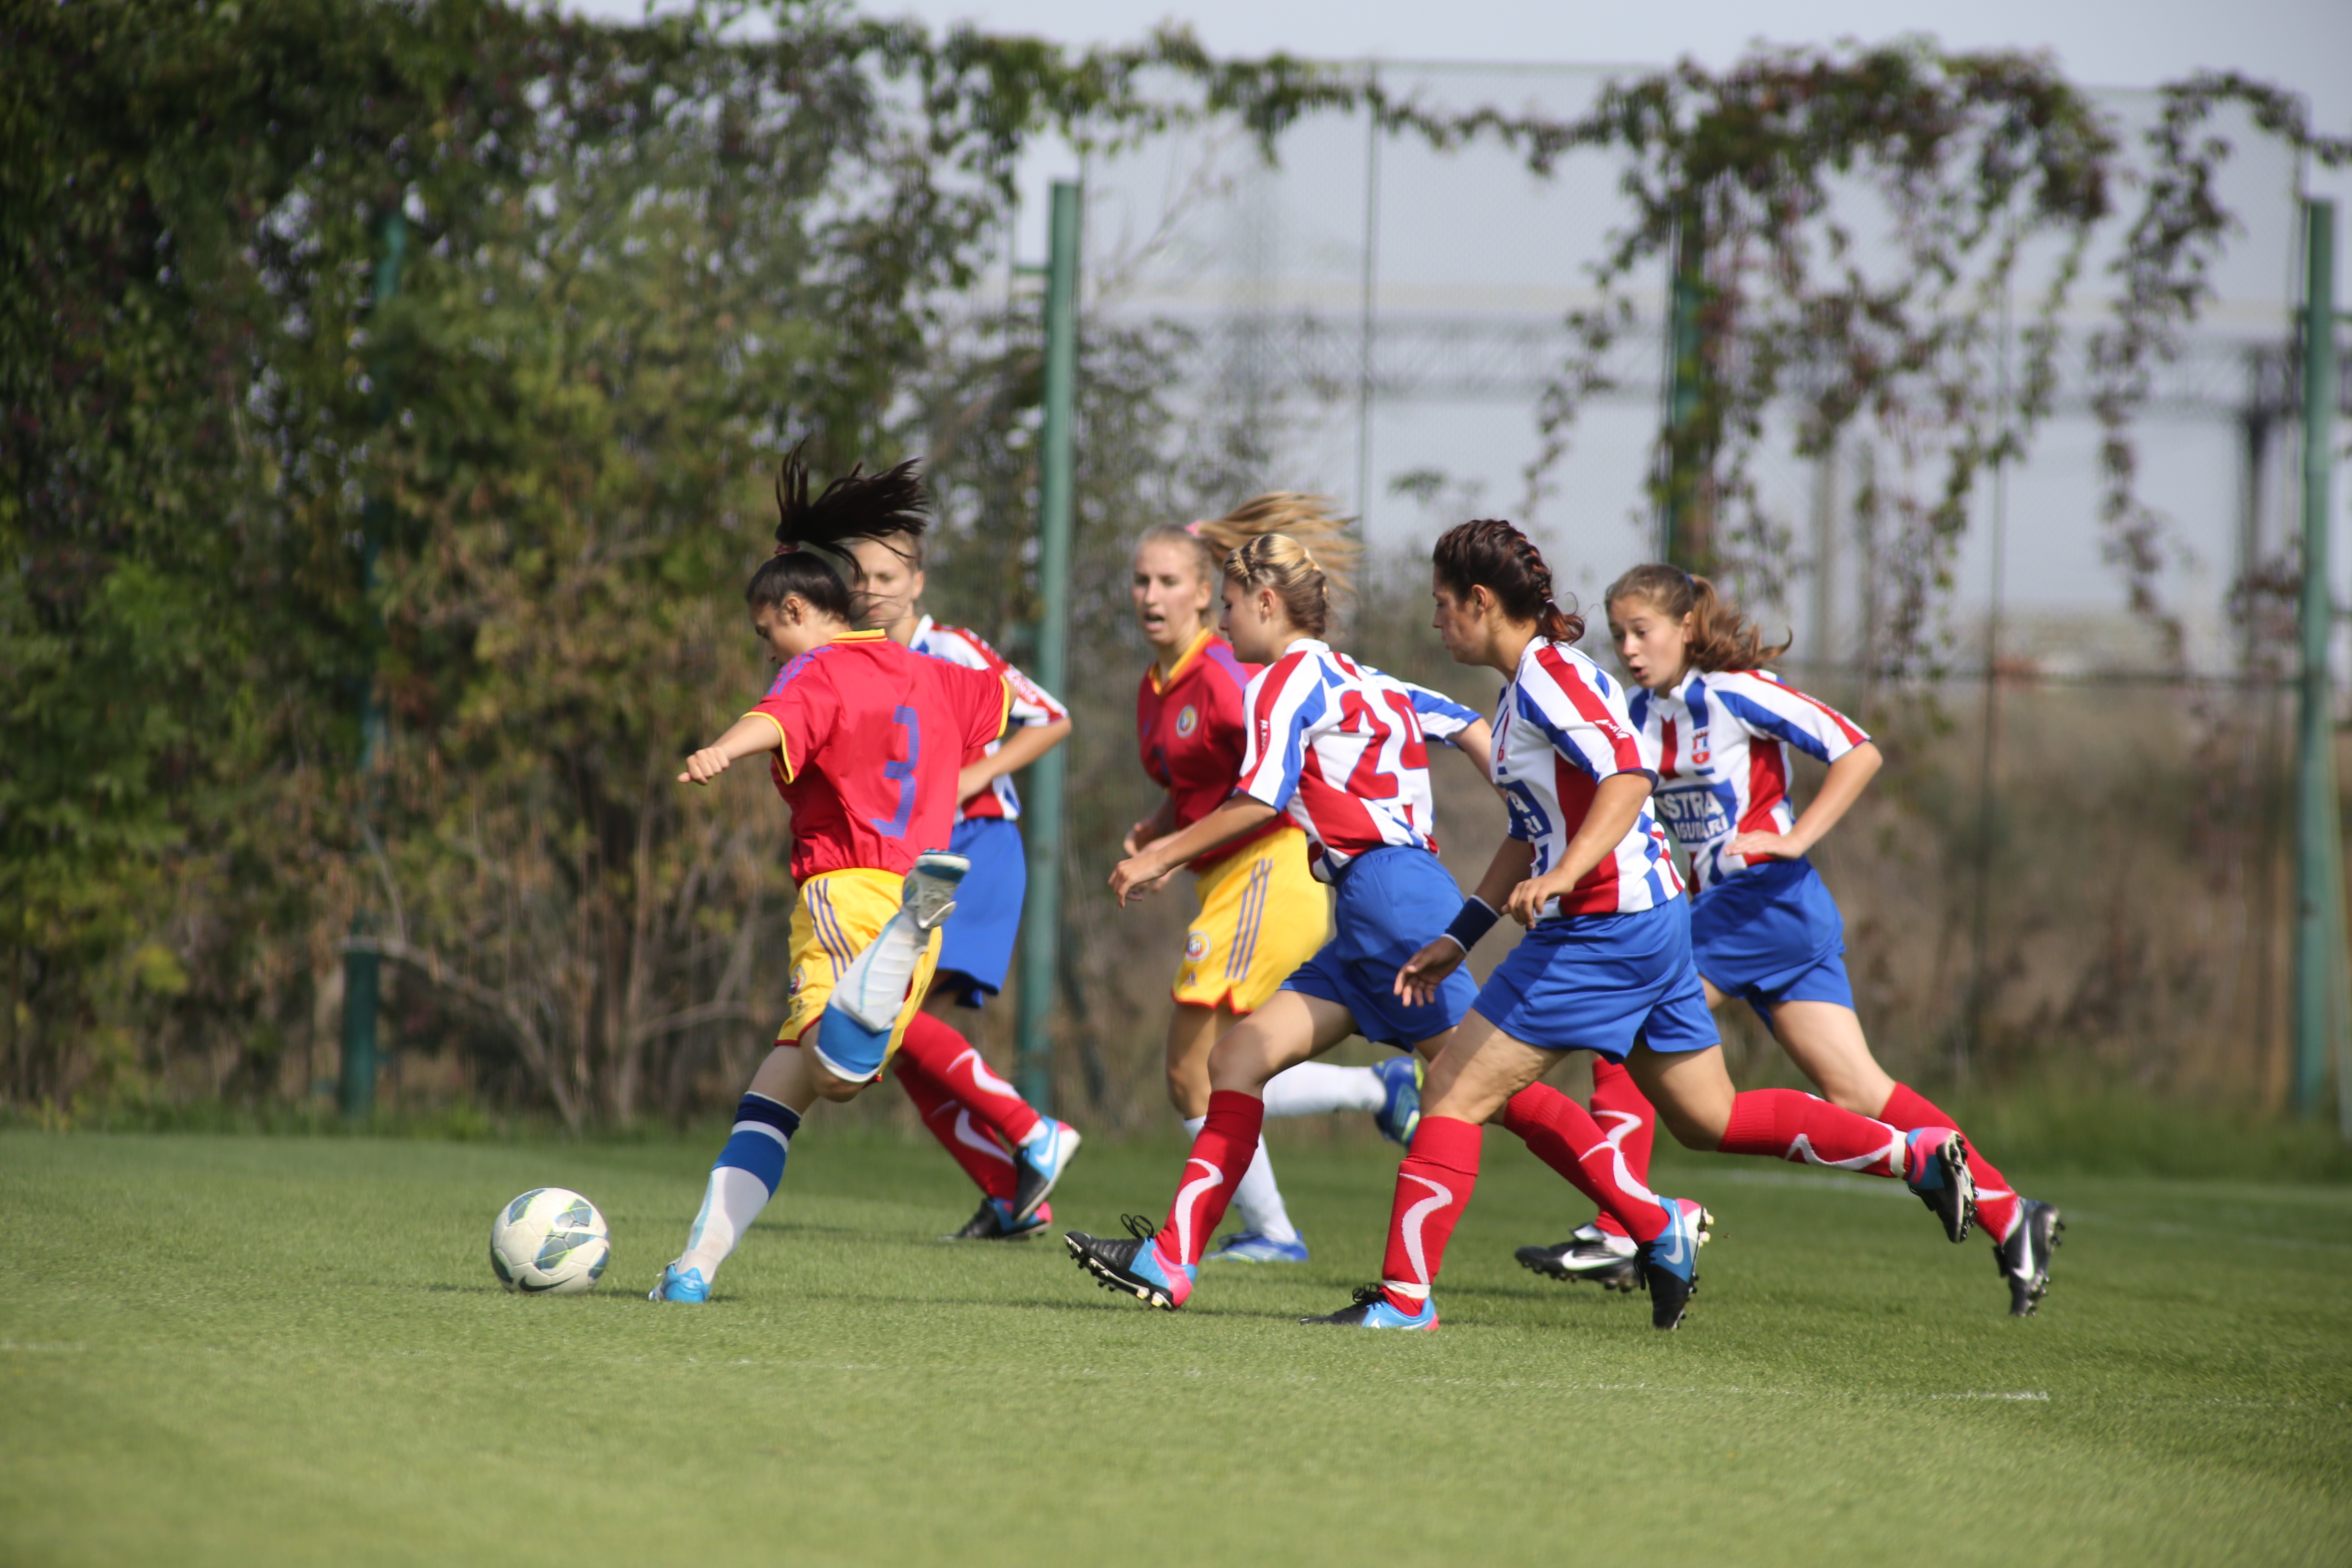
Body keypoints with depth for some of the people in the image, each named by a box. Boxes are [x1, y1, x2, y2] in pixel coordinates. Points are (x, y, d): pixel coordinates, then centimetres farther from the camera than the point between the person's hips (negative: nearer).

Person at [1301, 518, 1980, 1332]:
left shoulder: (1548, 675, -13)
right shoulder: (1521, 690, 18)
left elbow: (1628, 776, -27)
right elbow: (1530, 834, 25)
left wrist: (1565, 875, -38)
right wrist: (1459, 938, 23)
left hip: (1605, 927, -10)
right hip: (1651, 923, 10)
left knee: (1454, 1091, -7)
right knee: (1709, 1119, 15)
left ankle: (1403, 1296, -5)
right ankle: (1917, 1153, 14)